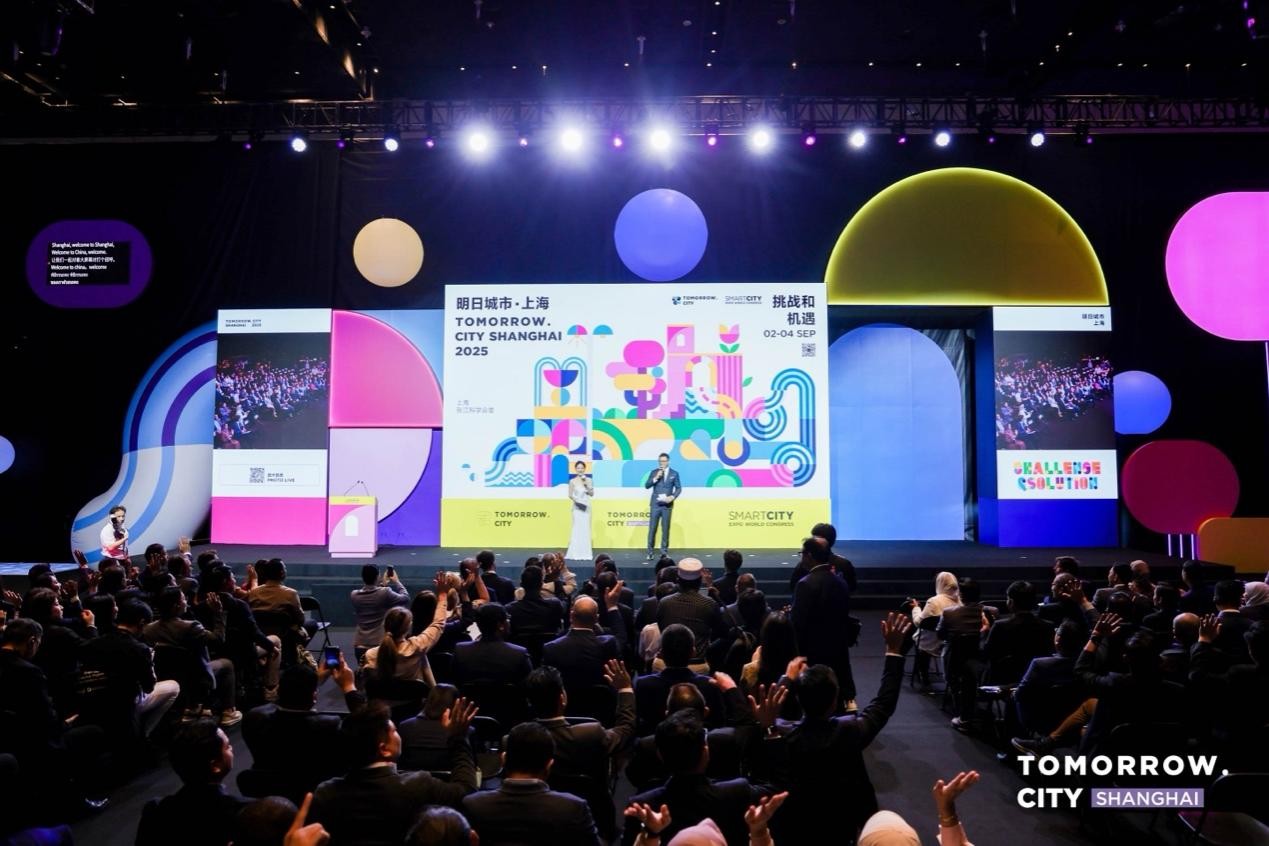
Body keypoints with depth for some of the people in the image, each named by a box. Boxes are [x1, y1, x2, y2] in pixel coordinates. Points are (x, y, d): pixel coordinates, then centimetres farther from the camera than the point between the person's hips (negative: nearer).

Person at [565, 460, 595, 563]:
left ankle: (585, 552, 10)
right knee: (578, 529, -5)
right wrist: (577, 501, -17)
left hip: (587, 506, 4)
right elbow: (570, 495, -3)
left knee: (586, 529, 5)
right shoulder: (572, 481, -4)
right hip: (577, 507, -4)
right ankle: (576, 553, -2)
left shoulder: (588, 480, 6)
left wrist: (587, 485, -9)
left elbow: (592, 494, 4)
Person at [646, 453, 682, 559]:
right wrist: (656, 477, -15)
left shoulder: (674, 473, 4)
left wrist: (672, 497, -12)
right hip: (655, 504, 0)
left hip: (667, 504, 0)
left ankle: (664, 551, 12)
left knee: (665, 528, 3)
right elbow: (646, 485, -3)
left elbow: (679, 488, 4)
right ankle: (650, 552, 3)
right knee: (652, 528, -2)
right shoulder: (654, 472, 5)